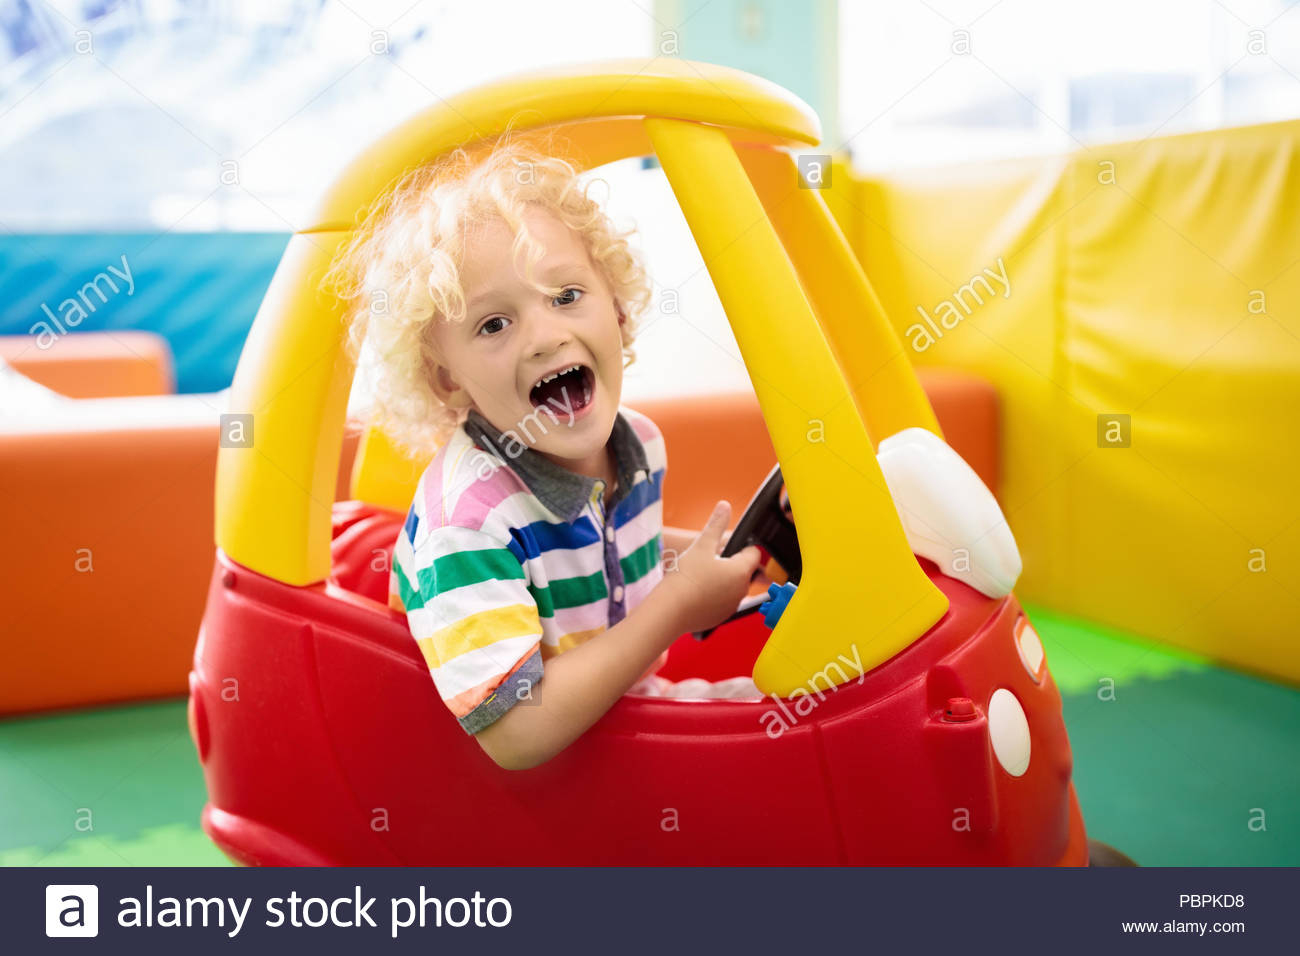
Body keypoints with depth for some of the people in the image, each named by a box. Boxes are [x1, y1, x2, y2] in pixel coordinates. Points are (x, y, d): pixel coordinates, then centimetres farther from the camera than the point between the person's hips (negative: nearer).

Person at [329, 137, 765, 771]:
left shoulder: (638, 443, -6)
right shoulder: (466, 519, -29)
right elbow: (517, 736, -33)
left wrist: (702, 553, 0)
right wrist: (678, 605, -29)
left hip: (622, 703, 8)